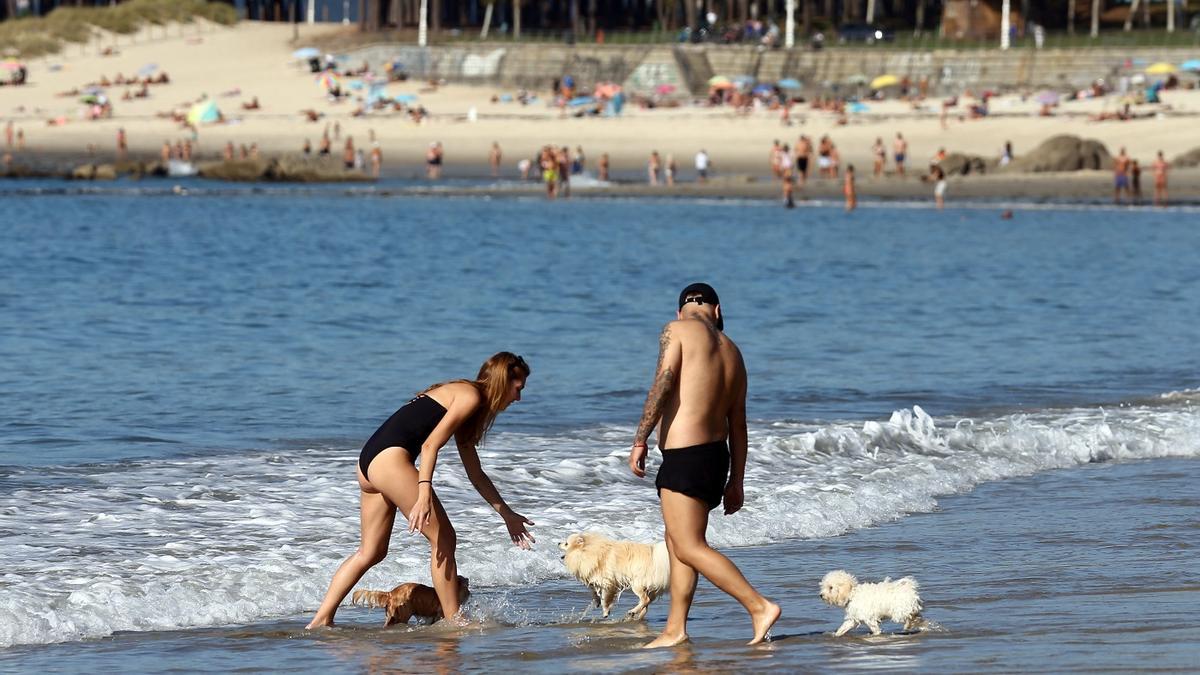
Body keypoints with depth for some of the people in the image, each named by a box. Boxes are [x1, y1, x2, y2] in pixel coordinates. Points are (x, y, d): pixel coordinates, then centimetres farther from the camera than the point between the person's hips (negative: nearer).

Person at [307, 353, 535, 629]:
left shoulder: (465, 407, 27)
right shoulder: (470, 396, -3)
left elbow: (476, 474, 33)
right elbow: (430, 445, -15)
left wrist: (507, 514, 33)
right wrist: (424, 494, -24)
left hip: (370, 461, 10)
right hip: (390, 458, -10)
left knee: (371, 552, 14)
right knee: (443, 538, -4)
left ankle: (321, 620, 13)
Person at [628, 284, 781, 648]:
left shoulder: (676, 331, -3)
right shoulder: (732, 352, 16)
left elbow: (663, 384, -15)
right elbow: (738, 424, 17)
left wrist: (639, 441, -15)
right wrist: (736, 482, 20)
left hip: (684, 455, -8)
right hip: (717, 452, 8)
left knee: (690, 548, -9)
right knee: (676, 541, 17)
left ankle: (760, 607, -15)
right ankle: (675, 629, 15)